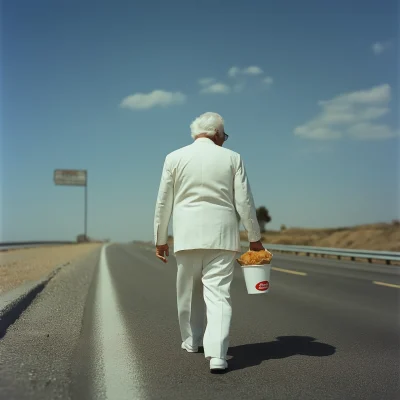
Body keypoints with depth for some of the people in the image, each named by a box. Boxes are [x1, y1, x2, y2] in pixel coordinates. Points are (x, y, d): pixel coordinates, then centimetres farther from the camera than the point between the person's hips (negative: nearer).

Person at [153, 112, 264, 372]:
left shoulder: (174, 158, 2)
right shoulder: (232, 158, 1)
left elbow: (163, 203, 4)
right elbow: (244, 202, 0)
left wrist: (160, 239, 13)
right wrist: (255, 238, 9)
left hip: (187, 236, 1)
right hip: (222, 236, -1)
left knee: (189, 291, 18)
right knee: (219, 294, -2)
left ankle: (191, 341, 33)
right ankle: (217, 355, -12)